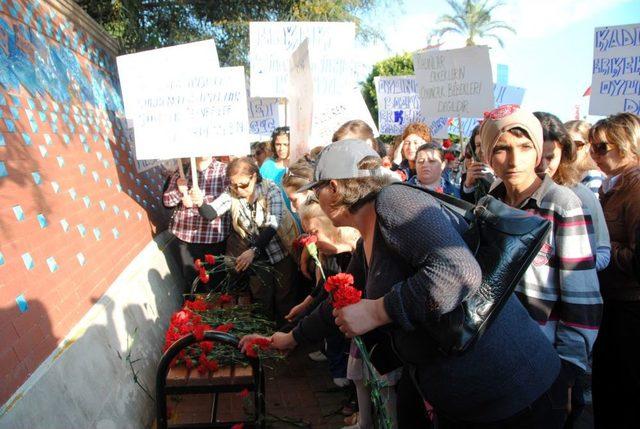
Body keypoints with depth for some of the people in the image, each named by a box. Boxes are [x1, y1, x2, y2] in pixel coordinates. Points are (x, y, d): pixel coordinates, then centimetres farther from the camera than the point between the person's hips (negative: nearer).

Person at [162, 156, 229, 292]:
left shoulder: (224, 170, -2)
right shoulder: (181, 171, 8)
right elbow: (166, 200, 7)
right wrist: (179, 191, -12)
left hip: (215, 237, -2)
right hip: (185, 236, 3)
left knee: (216, 280, 10)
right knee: (190, 280, 14)